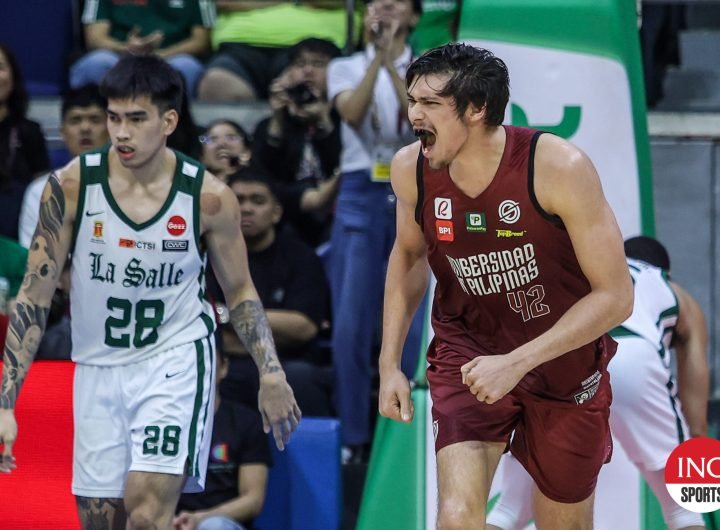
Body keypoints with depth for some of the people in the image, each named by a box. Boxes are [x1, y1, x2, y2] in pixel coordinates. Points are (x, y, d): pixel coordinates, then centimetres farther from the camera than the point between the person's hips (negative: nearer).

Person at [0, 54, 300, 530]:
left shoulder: (210, 197, -11)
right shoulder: (71, 186, -11)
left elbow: (239, 291, 5)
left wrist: (271, 374, -4)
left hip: (175, 361, -2)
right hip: (98, 367, 2)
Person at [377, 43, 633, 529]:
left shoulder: (559, 169, -26)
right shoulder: (411, 170, -13)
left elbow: (615, 296, -21)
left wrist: (517, 362, -27)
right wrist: (390, 364, 4)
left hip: (563, 363, -2)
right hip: (467, 350, 2)